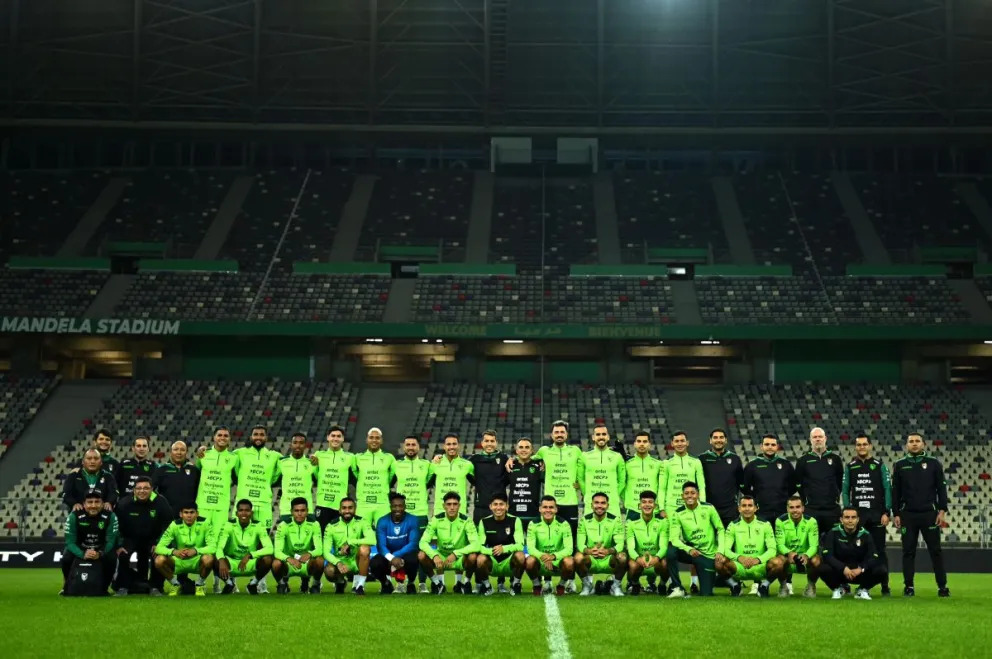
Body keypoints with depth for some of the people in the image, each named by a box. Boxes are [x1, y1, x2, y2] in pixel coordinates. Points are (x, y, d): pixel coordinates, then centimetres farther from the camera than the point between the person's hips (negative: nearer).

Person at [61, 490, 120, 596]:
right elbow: (70, 542, -22)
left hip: (101, 551, 0)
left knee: (112, 558, -29)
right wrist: (83, 554, -40)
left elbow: (111, 541, -18)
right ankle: (68, 586, 2)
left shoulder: (110, 516, -19)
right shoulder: (74, 516, -21)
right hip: (79, 551, 0)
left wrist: (100, 554, -37)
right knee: (66, 558, -29)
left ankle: (103, 587, -2)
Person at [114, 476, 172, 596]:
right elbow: (117, 525, -10)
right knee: (122, 555, -25)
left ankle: (155, 588, -4)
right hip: (131, 538, 0)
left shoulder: (160, 502, -17)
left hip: (152, 539, 0)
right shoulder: (124, 503, -18)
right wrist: (119, 545, -15)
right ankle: (122, 587, -8)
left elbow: (168, 525, -11)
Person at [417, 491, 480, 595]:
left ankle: (466, 582, -3)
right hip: (441, 558, 2)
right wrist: (434, 555, -38)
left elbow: (475, 544, -27)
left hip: (460, 559, -2)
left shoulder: (466, 521, -15)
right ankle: (437, 583, -1)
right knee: (422, 555, -27)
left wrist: (456, 553, -40)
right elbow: (423, 542, -18)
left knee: (472, 556, -34)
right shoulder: (436, 520, -11)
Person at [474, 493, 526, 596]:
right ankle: (486, 585, -1)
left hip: (509, 563, -1)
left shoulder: (515, 520, -7)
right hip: (492, 565, 1)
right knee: (480, 559, -32)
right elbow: (479, 546, -7)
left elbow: (520, 545, -15)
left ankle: (515, 584, -3)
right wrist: (491, 551, -30)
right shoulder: (484, 522, -3)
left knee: (520, 556, -32)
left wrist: (504, 549, -34)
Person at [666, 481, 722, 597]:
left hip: (708, 555, -1)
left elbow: (720, 530, 2)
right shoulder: (677, 513, -8)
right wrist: (689, 550, -33)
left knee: (706, 594, -6)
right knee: (671, 551, -32)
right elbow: (674, 538, -15)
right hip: (690, 551, 1)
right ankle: (677, 588, -17)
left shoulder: (708, 508, -6)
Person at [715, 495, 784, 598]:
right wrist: (739, 557, -23)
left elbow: (772, 549, -3)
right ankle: (735, 585, 0)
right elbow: (726, 549, -2)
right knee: (719, 562, -32)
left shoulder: (765, 525, 4)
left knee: (779, 562, -32)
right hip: (739, 568, 0)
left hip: (759, 567, 0)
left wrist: (758, 559, -23)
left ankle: (764, 585, 0)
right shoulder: (733, 526, 5)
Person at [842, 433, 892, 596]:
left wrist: (887, 512, -7)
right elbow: (845, 491, 8)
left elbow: (888, 490, 1)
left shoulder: (880, 465, 4)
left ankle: (885, 587, 4)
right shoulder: (849, 467, 8)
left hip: (877, 515, -2)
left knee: (880, 550, 0)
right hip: (857, 514, 2)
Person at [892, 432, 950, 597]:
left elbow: (941, 488, 4)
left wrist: (942, 510, -4)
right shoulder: (900, 465, 7)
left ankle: (942, 587, 4)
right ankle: (909, 586, 9)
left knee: (935, 550, 0)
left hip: (929, 514, -1)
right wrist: (896, 514, 1)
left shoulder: (933, 463, 5)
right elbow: (895, 492, 7)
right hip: (908, 514, 1)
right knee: (908, 551, 3)